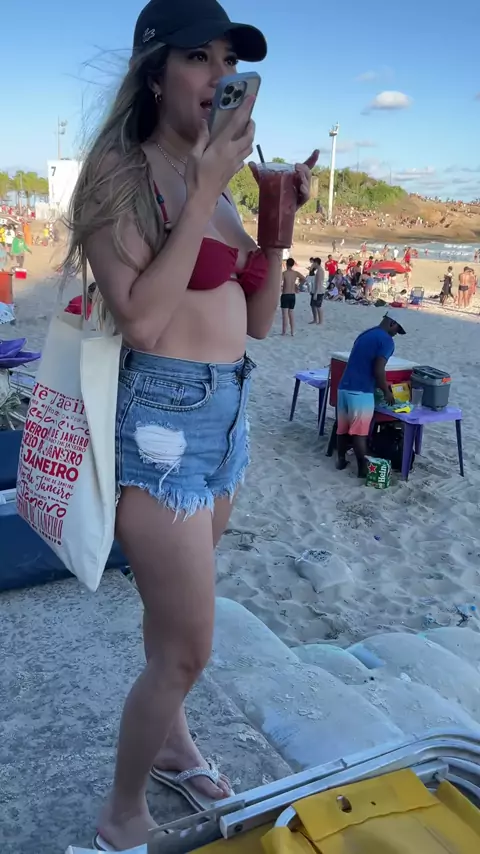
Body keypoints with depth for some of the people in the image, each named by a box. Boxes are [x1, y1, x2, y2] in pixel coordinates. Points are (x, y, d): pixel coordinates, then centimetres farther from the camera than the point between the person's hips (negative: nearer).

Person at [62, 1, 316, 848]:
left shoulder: (211, 180, 11)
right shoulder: (119, 170, -10)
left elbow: (258, 322, 12)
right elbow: (140, 317, -22)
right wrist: (208, 192, -19)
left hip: (226, 412, 8)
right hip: (161, 417, -7)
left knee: (175, 615, 24)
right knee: (187, 646, 0)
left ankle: (171, 740, 48)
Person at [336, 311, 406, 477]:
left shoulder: (365, 334, 19)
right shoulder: (386, 340, -7)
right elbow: (378, 371, -15)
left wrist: (381, 386, 30)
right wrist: (386, 392, 0)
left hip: (344, 388, 8)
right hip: (361, 392, -8)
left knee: (342, 428, 15)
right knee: (359, 432, -1)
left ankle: (341, 460, 26)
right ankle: (363, 468, 7)